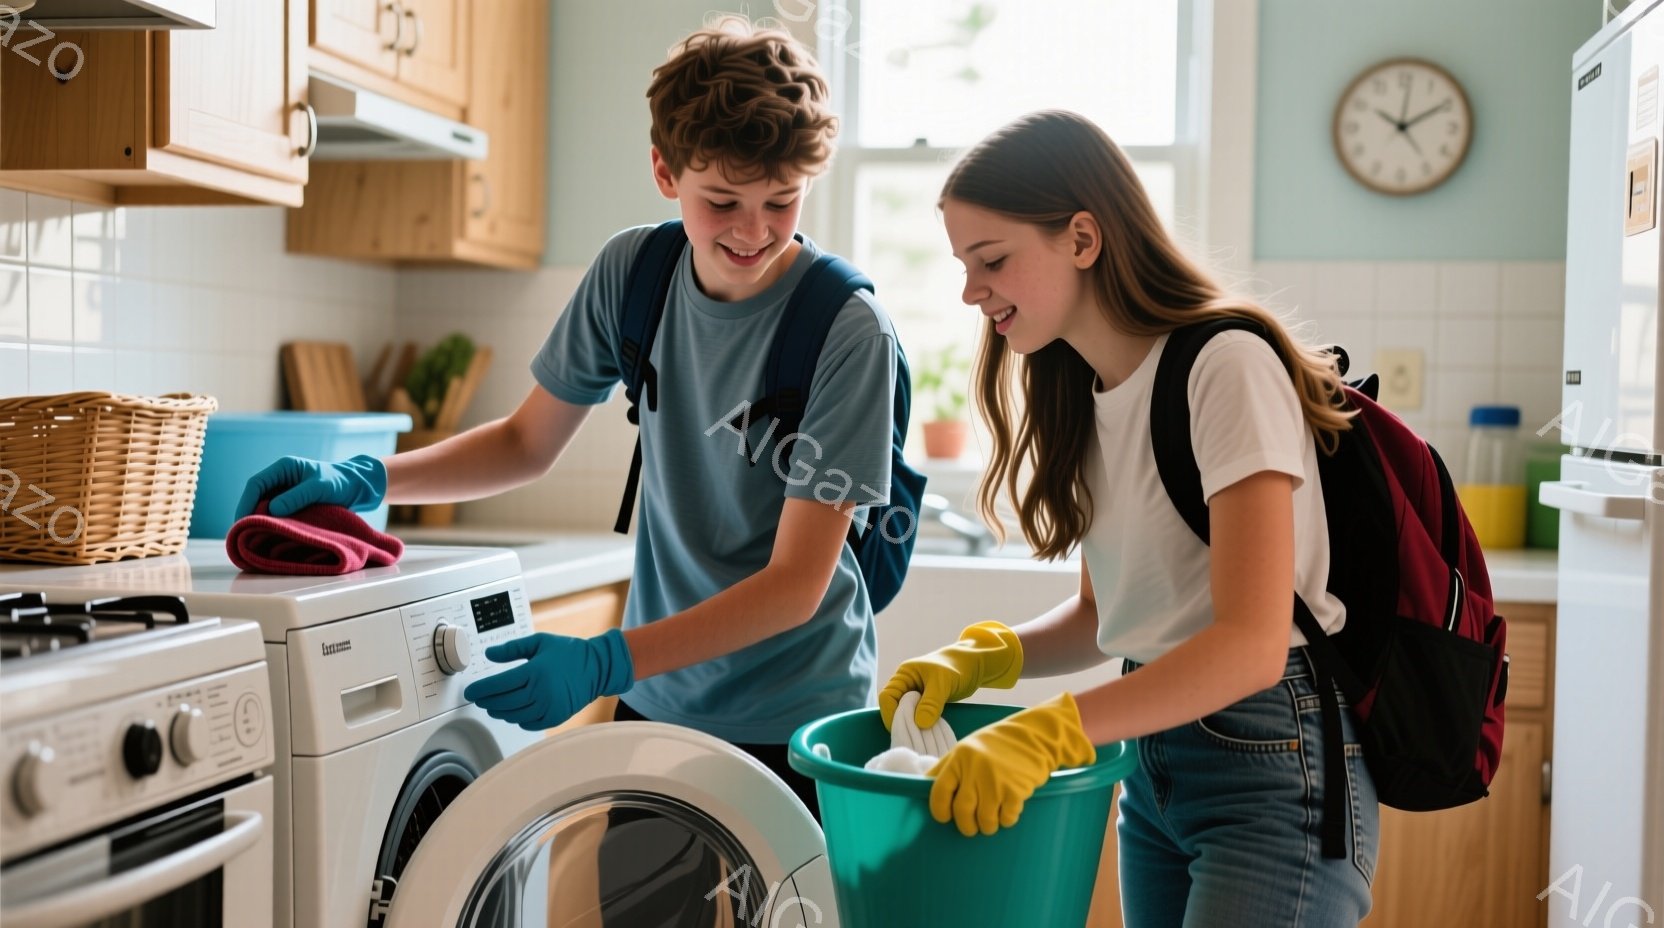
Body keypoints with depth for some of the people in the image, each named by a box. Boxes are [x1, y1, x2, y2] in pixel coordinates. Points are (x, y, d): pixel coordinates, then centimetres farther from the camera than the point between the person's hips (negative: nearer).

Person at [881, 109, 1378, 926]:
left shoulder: (1225, 366, -17)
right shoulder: (1086, 396, 9)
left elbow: (1253, 644, -24)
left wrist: (1051, 732, -31)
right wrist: (983, 658, -3)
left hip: (1274, 766, -8)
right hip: (1154, 764, 8)